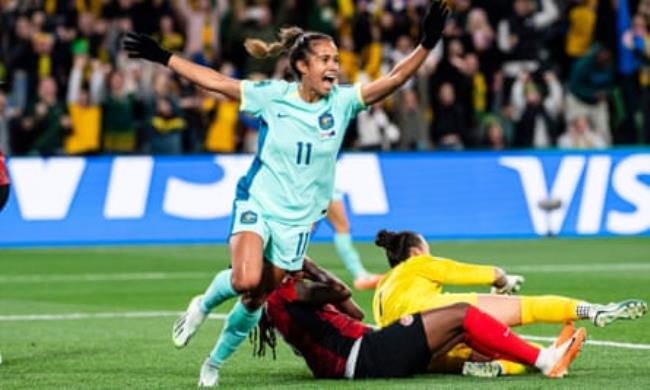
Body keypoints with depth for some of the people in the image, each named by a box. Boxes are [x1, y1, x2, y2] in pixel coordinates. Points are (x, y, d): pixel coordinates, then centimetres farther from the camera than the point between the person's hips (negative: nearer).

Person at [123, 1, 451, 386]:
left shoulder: (343, 101, -6)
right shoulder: (271, 95, -9)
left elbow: (394, 79, -16)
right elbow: (213, 80, -4)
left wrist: (427, 44, -30)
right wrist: (162, 57, -7)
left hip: (297, 220, 2)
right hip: (257, 204, -2)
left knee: (256, 300, 9)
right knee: (246, 280, -28)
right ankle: (204, 304, 6)